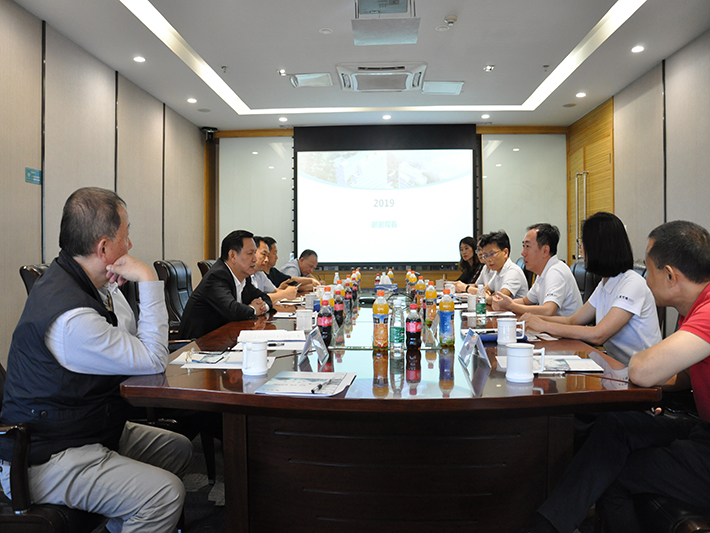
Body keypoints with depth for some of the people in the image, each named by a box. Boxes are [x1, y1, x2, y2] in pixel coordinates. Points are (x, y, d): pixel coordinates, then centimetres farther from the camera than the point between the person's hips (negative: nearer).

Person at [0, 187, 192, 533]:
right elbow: (153, 360, -22)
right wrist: (149, 281, -21)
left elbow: (131, 343, 14)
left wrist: (111, 290, 2)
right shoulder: (69, 315, -30)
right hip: (45, 461, -10)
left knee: (179, 448, 13)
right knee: (166, 493, -24)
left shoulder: (79, 283, 4)